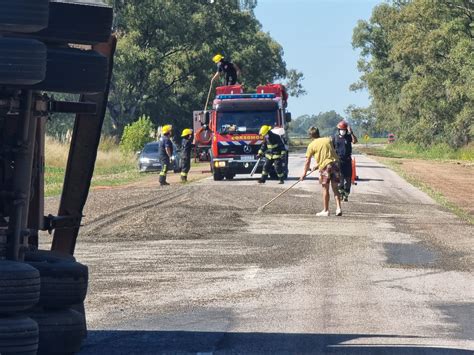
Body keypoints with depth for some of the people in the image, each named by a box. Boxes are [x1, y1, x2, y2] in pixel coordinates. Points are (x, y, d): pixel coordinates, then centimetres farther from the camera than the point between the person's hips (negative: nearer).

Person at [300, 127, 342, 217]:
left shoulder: (311, 145, 1)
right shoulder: (328, 140, 12)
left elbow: (308, 161, 4)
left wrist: (304, 173, 14)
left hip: (325, 166, -3)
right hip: (335, 163, 3)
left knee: (325, 189, 7)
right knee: (335, 188, 10)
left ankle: (325, 211, 11)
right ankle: (338, 208, 0)